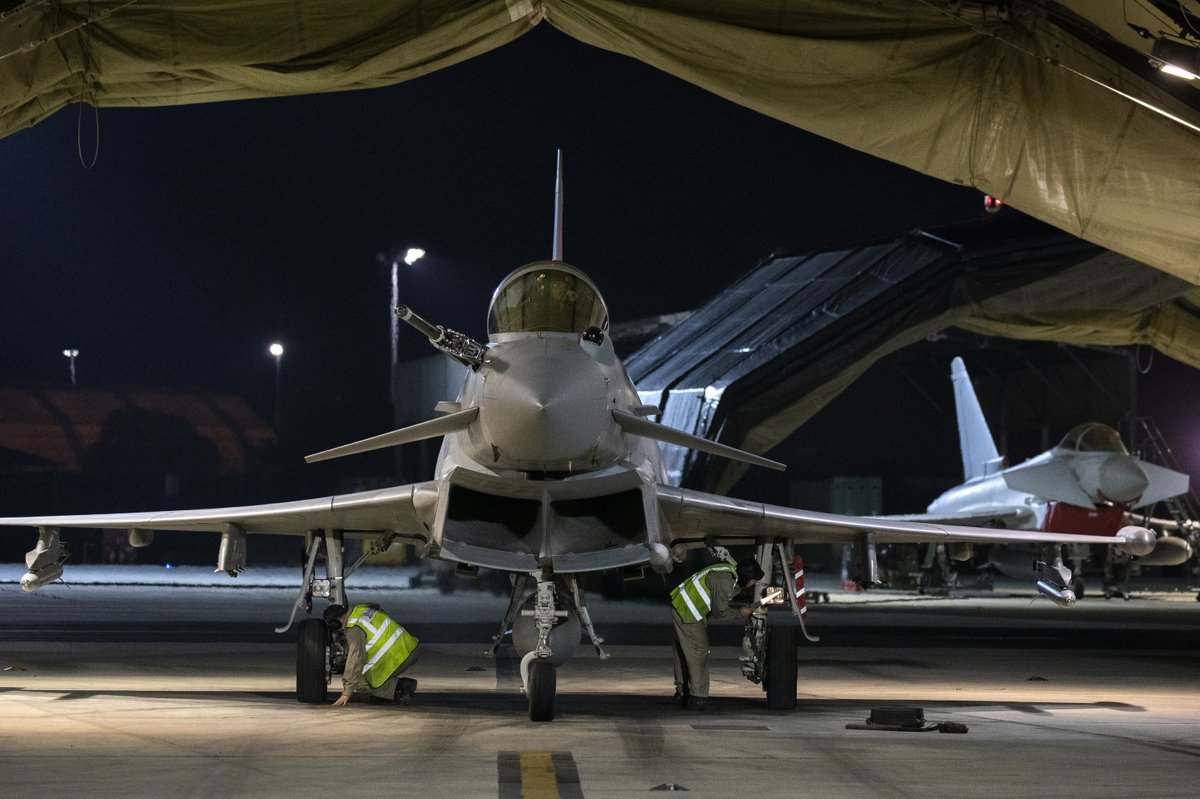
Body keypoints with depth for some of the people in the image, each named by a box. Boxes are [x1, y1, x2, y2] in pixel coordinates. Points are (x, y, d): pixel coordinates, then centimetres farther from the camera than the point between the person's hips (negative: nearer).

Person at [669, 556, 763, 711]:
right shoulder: (724, 582, -27)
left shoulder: (732, 570, 1)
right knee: (698, 652, -7)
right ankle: (697, 697, -6)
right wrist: (740, 612, -3)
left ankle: (682, 692, 28)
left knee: (683, 652, 18)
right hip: (687, 612, -10)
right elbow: (720, 612, -16)